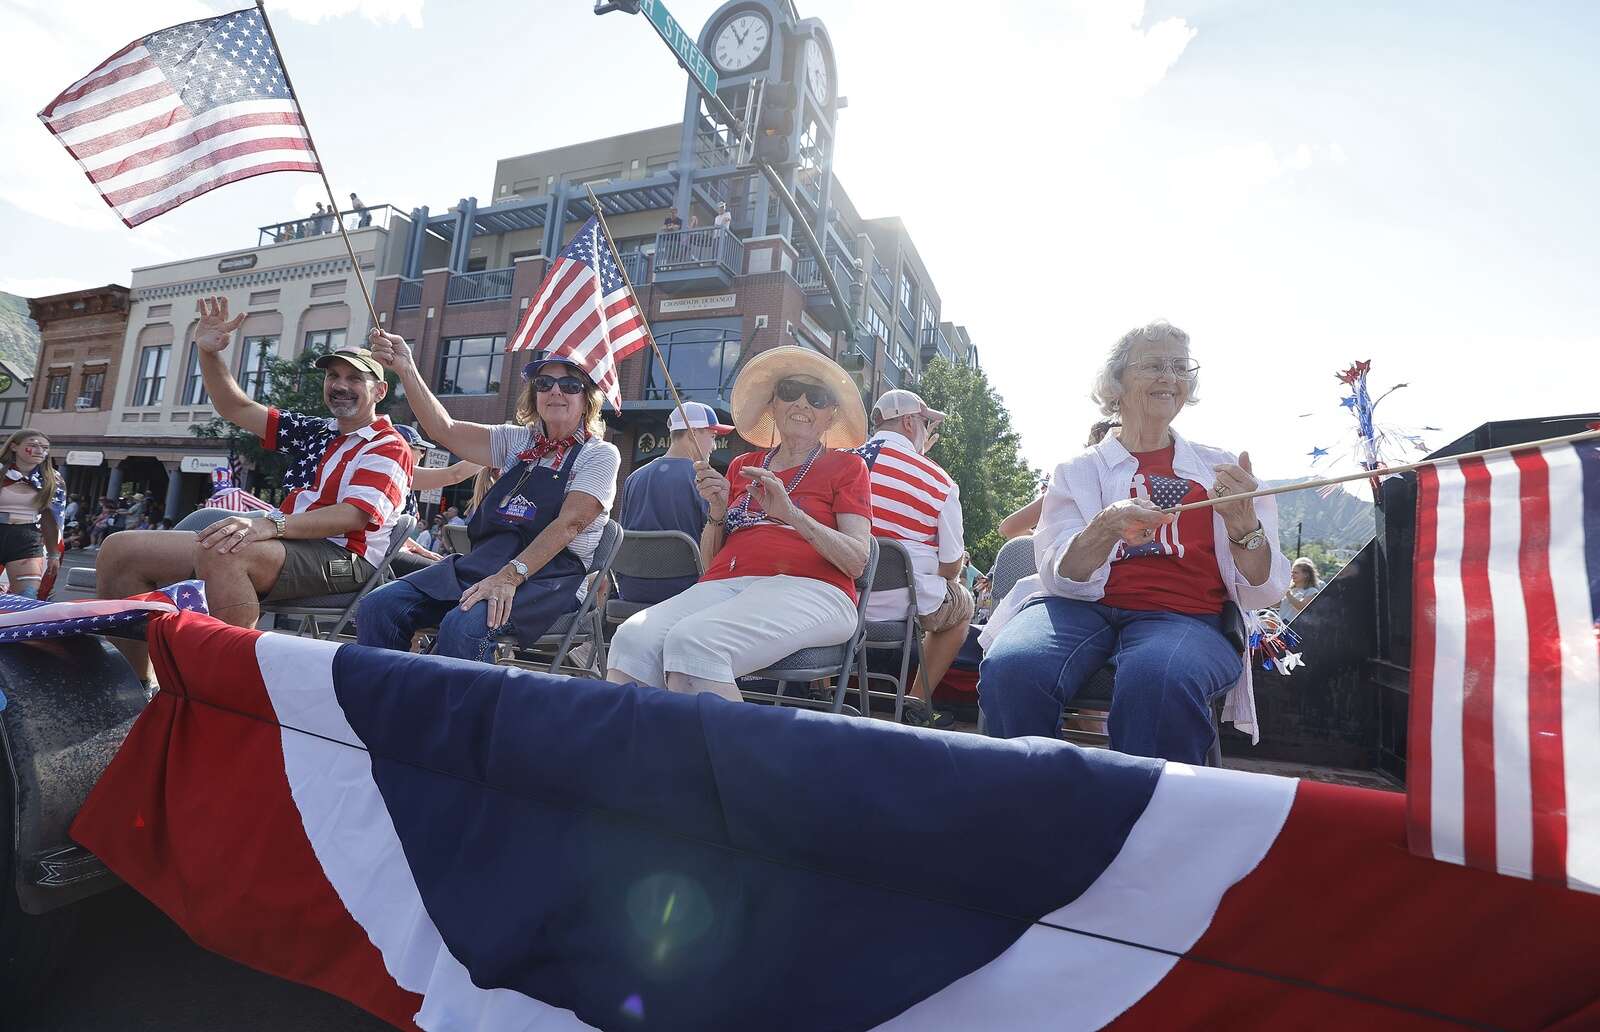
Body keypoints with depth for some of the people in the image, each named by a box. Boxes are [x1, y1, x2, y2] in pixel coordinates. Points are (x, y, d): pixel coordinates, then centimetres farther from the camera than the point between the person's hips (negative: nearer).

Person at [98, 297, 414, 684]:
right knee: (120, 551, 2)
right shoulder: (313, 432, 23)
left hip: (338, 559, -9)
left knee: (222, 552, -38)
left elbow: (354, 516, -18)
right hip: (284, 547, 9)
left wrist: (270, 525, -31)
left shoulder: (389, 447, -2)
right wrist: (209, 353, 7)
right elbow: (236, 408, 24)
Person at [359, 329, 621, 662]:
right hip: (483, 561, 6)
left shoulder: (600, 454, -1)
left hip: (550, 577, -6)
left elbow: (568, 523, -15)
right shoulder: (518, 441, 17)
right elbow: (445, 429, 8)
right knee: (378, 606, -14)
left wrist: (510, 576, -26)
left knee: (463, 625, -34)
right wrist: (406, 369, -5)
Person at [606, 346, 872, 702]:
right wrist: (717, 512, 4)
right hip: (723, 585, 4)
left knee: (693, 640, -34)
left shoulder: (846, 465, 15)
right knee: (633, 638, -28)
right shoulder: (741, 466, 26)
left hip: (804, 588, -4)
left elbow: (857, 561, 0)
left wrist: (792, 514, -13)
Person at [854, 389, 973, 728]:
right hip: (906, 604, -3)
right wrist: (942, 582, 19)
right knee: (962, 604, 27)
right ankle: (917, 703, 23)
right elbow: (951, 565, -4)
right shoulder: (940, 481, -9)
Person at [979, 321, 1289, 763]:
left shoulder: (1219, 467, 15)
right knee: (1009, 668, -33)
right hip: (1084, 607, 0)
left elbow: (1262, 592, 8)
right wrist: (1107, 527, -23)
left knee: (1160, 679, -37)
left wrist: (1241, 521, -12)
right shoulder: (1079, 469, 11)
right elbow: (1061, 577, -3)